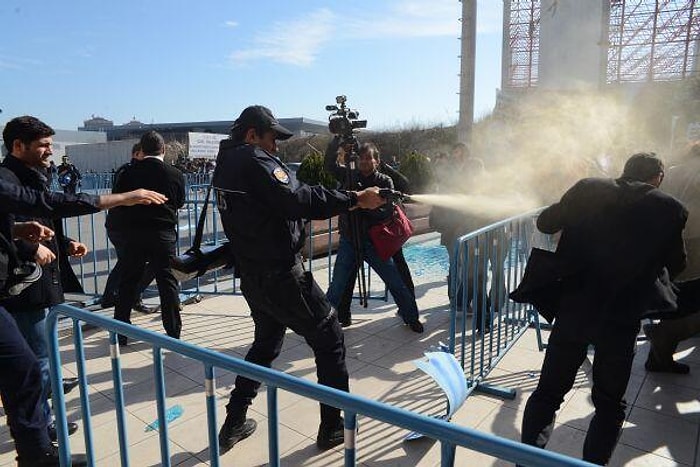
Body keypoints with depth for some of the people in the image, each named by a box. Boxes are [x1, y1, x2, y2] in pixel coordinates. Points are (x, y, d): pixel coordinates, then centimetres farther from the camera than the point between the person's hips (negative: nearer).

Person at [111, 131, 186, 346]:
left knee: (127, 284, 11)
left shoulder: (129, 172, -2)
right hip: (164, 234, -1)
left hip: (133, 234, 1)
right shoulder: (175, 174, -4)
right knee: (168, 283, 6)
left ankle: (120, 333, 18)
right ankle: (173, 332, 10)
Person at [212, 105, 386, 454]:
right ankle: (333, 428, 15)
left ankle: (233, 425, 30)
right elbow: (298, 200, -26)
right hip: (280, 275, -9)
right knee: (330, 338, 5)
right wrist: (355, 199, -20)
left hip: (252, 277, 9)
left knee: (266, 342, 25)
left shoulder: (226, 163, 14)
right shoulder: (255, 160, -15)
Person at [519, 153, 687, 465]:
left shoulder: (587, 190, -1)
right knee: (609, 404, 18)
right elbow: (676, 265, 9)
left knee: (547, 392, 13)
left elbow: (544, 223, 6)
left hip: (572, 310, 1)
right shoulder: (669, 209, -1)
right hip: (621, 320, -1)